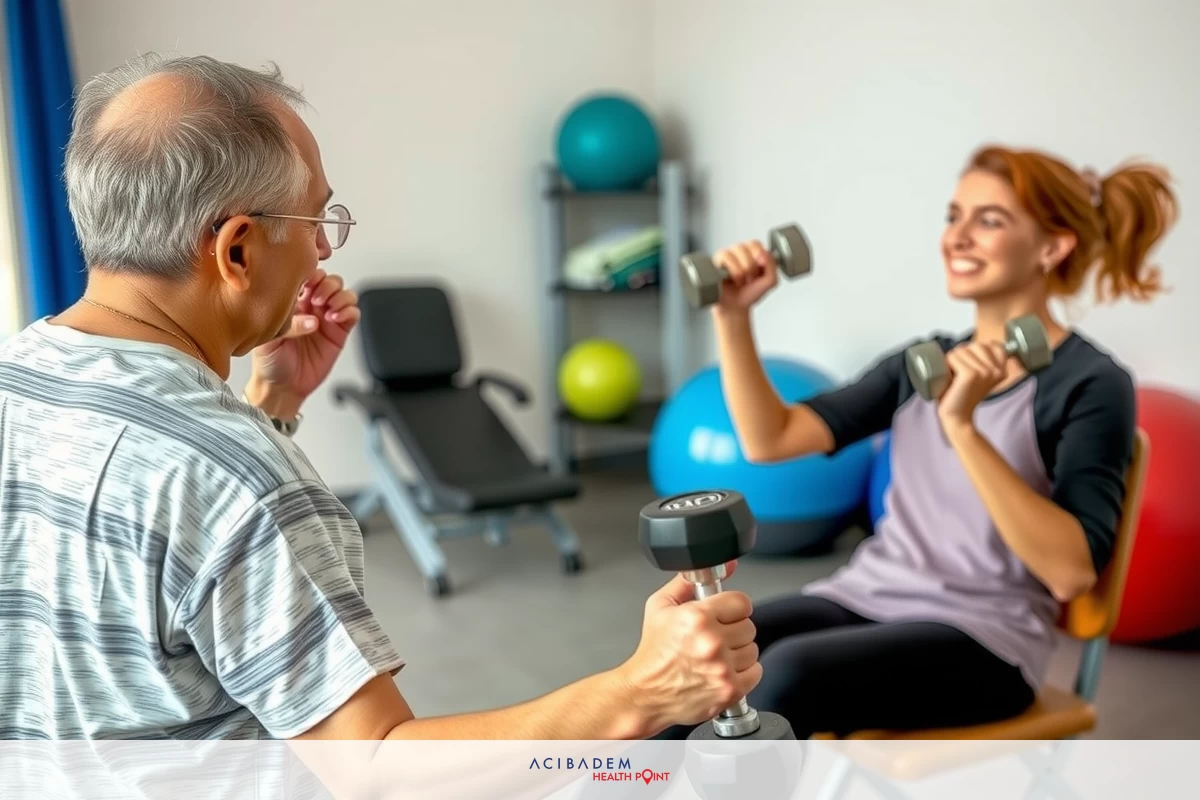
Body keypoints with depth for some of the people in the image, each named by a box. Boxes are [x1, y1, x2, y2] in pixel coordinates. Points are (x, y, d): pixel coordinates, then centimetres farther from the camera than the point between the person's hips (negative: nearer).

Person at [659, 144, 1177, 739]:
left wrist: (964, 427, -27)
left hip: (982, 640, -5)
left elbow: (1072, 573, -19)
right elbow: (770, 440, 4)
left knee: (787, 672, -34)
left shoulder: (1091, 384, -6)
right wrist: (733, 317, -7)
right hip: (866, 598, 6)